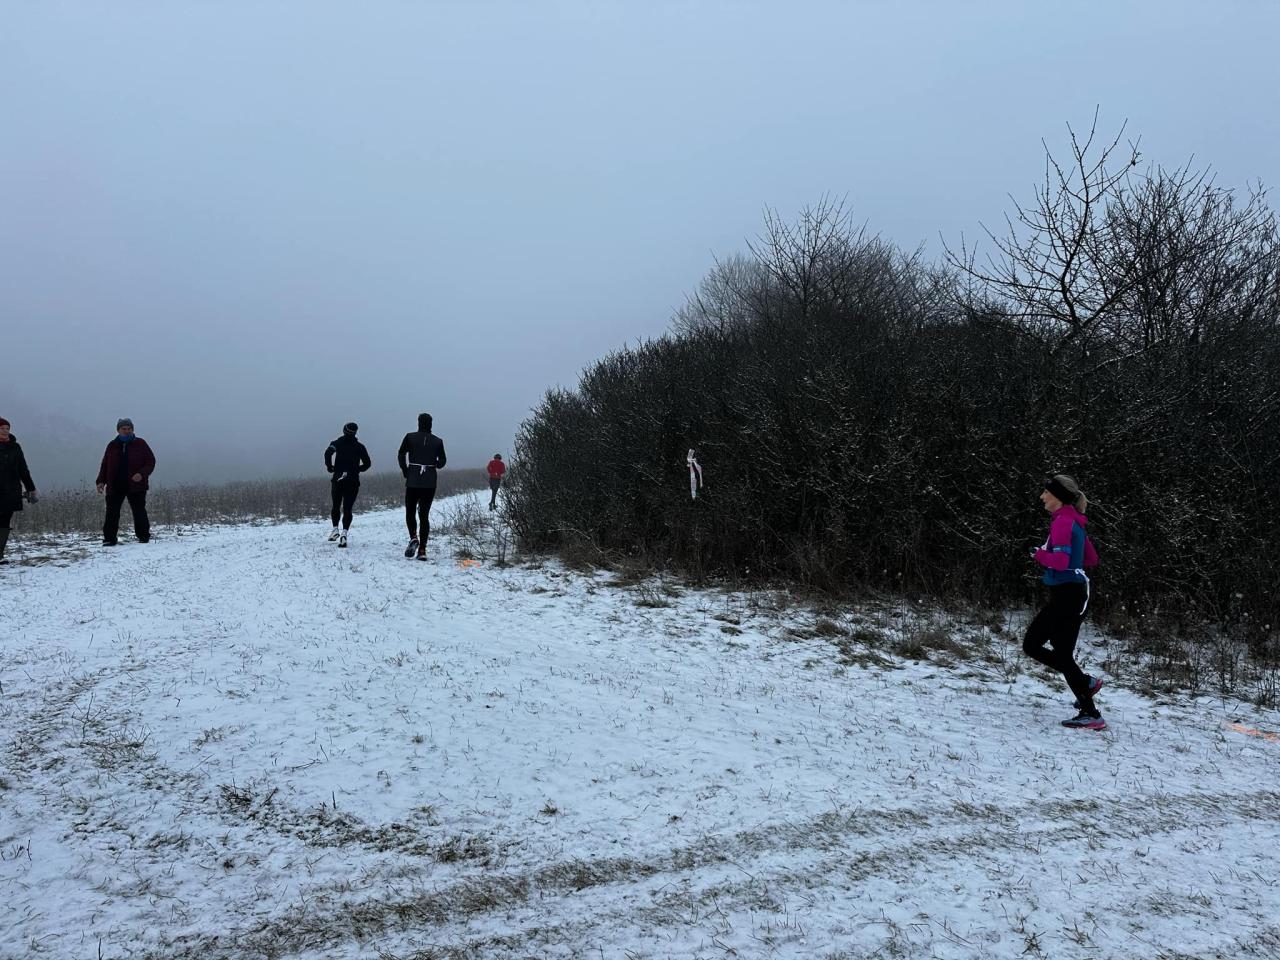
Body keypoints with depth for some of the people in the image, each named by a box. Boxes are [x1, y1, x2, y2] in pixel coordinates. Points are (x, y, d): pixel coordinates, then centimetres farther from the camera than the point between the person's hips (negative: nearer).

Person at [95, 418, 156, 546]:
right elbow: (104, 466, 17)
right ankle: (109, 539, 5)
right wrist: (101, 481, 5)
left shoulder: (140, 444, 3)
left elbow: (151, 462, 1)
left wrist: (142, 474, -15)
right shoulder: (112, 446, 11)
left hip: (136, 486, -2)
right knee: (112, 513, 0)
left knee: (139, 512, 0)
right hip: (115, 487, 2)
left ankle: (144, 537, 9)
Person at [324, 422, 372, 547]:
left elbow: (328, 452, -16)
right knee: (347, 508, 0)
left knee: (336, 506, 17)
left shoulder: (338, 443, 3)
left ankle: (335, 529, 5)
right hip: (353, 481, 0)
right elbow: (367, 463, 5)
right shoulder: (359, 446, 7)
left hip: (338, 479, 0)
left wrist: (330, 468, -4)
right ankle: (345, 532, -16)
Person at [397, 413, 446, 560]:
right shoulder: (438, 441, 3)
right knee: (424, 515, 6)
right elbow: (442, 461, 3)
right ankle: (422, 549, 0)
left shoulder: (410, 437, -1)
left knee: (410, 512, 13)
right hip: (430, 483, 1)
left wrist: (405, 471, 4)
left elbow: (401, 454, -7)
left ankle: (413, 538, -12)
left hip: (412, 481, -1)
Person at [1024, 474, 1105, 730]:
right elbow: (1092, 559, 22)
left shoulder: (1063, 521, -14)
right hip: (1066, 595, 10)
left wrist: (1040, 554, -8)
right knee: (1031, 645, 13)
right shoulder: (1073, 521, 15)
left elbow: (1060, 561, -25)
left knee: (1062, 655, -3)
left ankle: (1091, 715, 2)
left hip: (1067, 595, -10)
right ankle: (1086, 682, 18)